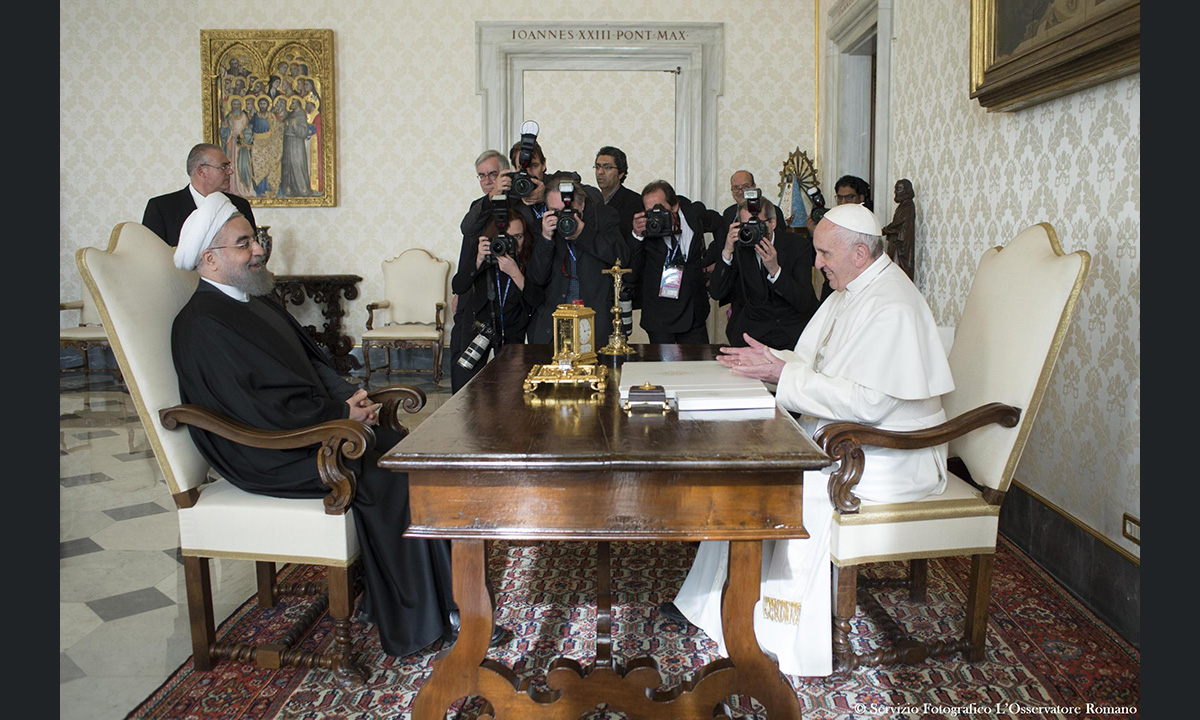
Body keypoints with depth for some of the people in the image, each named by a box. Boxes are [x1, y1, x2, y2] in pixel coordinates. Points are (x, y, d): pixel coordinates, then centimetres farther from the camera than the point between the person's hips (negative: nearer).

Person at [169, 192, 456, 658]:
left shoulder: (256, 303, 16)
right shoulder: (204, 326, -15)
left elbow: (314, 363, 18)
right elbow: (266, 411, -22)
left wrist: (349, 397, -2)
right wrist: (343, 414, -15)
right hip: (270, 457, -9)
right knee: (390, 478, -20)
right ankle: (414, 623, -7)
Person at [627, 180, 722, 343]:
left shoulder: (694, 212, -3)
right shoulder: (643, 227, -10)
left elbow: (721, 225, 20)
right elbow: (631, 274, -15)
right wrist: (637, 236, -25)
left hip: (693, 312, 2)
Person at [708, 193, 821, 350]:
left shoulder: (798, 244, -8)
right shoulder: (738, 246, -3)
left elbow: (805, 303, -17)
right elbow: (716, 294, -9)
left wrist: (775, 269, -30)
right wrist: (727, 252, -21)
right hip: (751, 329, 2)